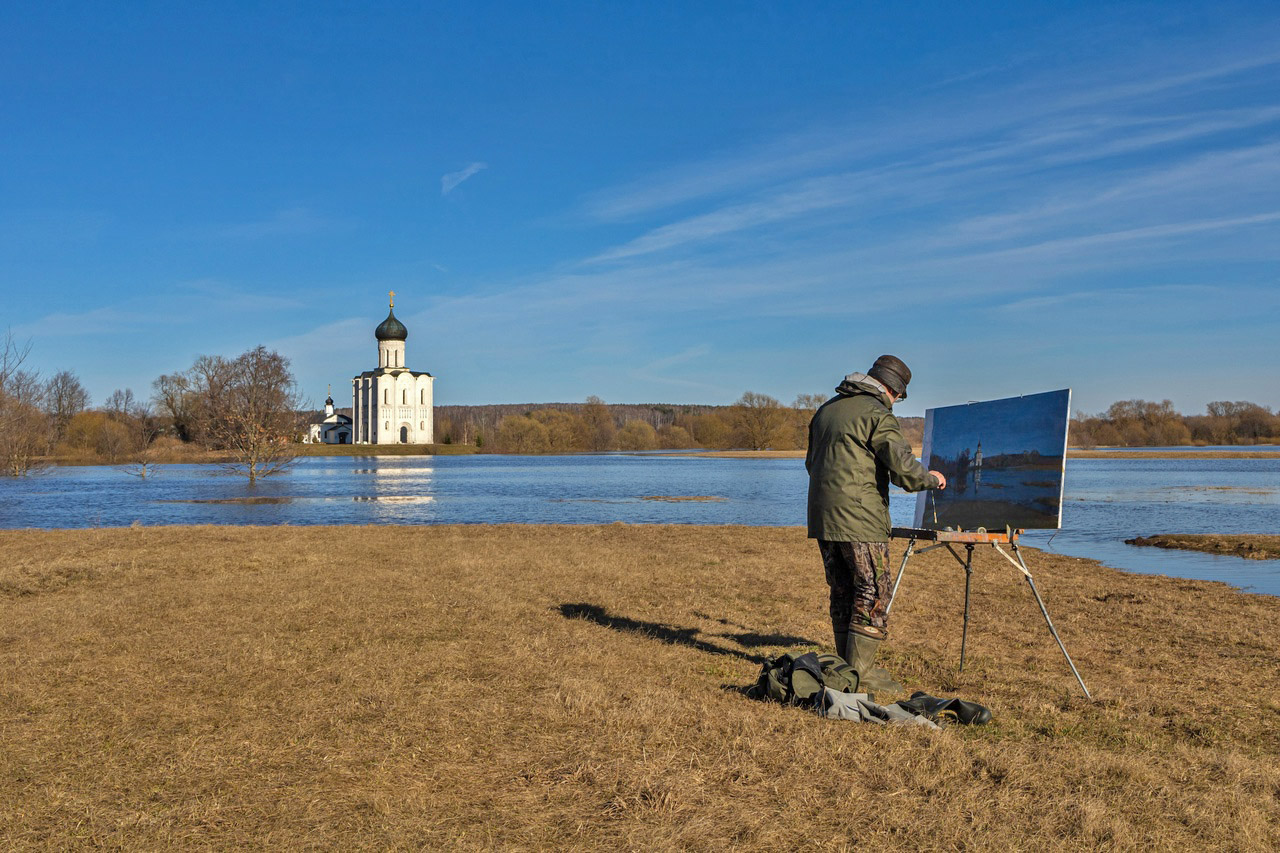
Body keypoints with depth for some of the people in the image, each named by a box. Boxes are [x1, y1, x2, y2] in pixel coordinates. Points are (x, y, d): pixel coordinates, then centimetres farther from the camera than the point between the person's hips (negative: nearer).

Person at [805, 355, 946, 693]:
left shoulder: (826, 409, 17)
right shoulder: (877, 414, -9)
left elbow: (811, 462, 26)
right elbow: (903, 466, -16)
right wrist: (931, 478, 3)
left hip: (822, 516, 8)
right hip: (860, 517, -8)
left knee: (843, 593, 14)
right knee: (873, 594, -1)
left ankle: (847, 666, 19)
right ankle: (860, 673, -2)